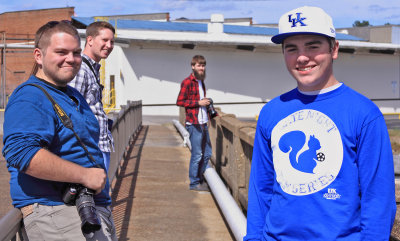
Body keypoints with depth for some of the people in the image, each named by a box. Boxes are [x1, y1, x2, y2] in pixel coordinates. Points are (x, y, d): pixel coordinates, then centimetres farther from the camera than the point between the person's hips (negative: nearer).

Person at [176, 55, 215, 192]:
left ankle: (201, 180, 26)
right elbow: (180, 101, -14)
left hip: (203, 123, 9)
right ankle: (194, 183, 8)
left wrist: (206, 102, 9)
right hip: (194, 123, -9)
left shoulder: (201, 82, 17)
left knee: (207, 153, 14)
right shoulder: (187, 82, -9)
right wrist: (198, 102, -16)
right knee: (197, 155, -3)